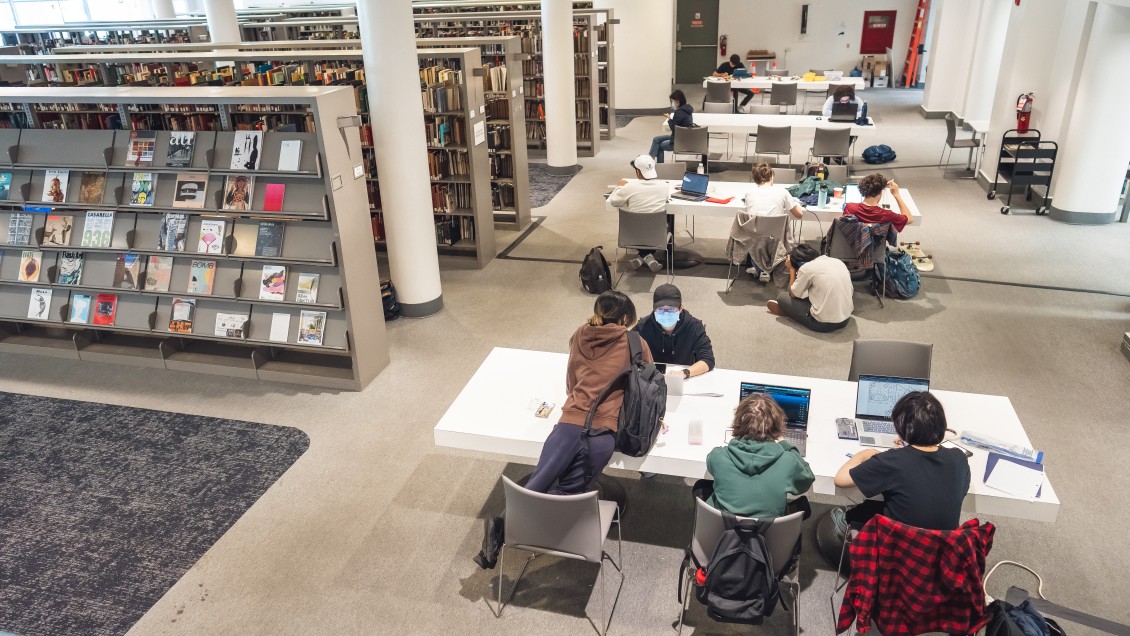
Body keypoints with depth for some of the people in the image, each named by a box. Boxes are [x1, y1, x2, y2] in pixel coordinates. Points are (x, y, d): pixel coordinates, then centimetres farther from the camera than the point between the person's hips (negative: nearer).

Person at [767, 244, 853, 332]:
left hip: (823, 324, -6)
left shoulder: (806, 268, -9)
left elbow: (792, 294, 5)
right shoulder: (838, 261, 8)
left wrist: (792, 269, 13)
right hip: (845, 320, 7)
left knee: (782, 296, 10)